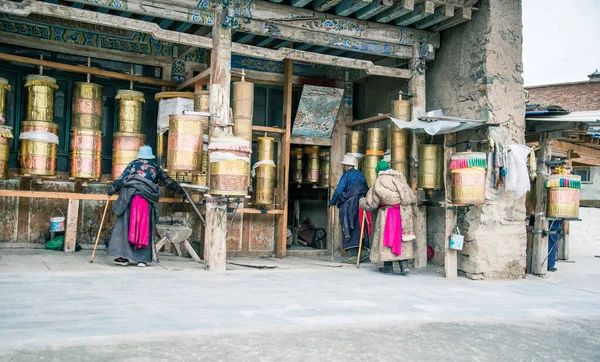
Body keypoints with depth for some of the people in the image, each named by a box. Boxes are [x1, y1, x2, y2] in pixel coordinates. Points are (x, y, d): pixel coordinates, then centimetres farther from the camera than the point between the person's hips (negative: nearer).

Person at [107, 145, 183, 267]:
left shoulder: (133, 164, 14)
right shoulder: (155, 168, 19)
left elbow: (121, 178, 7)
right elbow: (168, 181, 25)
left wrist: (112, 190, 19)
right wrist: (180, 190, 38)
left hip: (130, 197, -1)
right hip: (147, 201, 1)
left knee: (125, 225, 3)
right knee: (145, 228, 7)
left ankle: (124, 257, -2)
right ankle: (142, 259, 7)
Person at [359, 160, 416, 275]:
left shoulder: (379, 182, -4)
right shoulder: (400, 178, 8)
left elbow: (371, 203, 2)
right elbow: (411, 198, 8)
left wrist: (361, 202, 20)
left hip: (388, 213, -5)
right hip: (402, 213, 5)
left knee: (386, 237, 5)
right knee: (399, 239, 10)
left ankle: (389, 266, 7)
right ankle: (404, 264, 2)